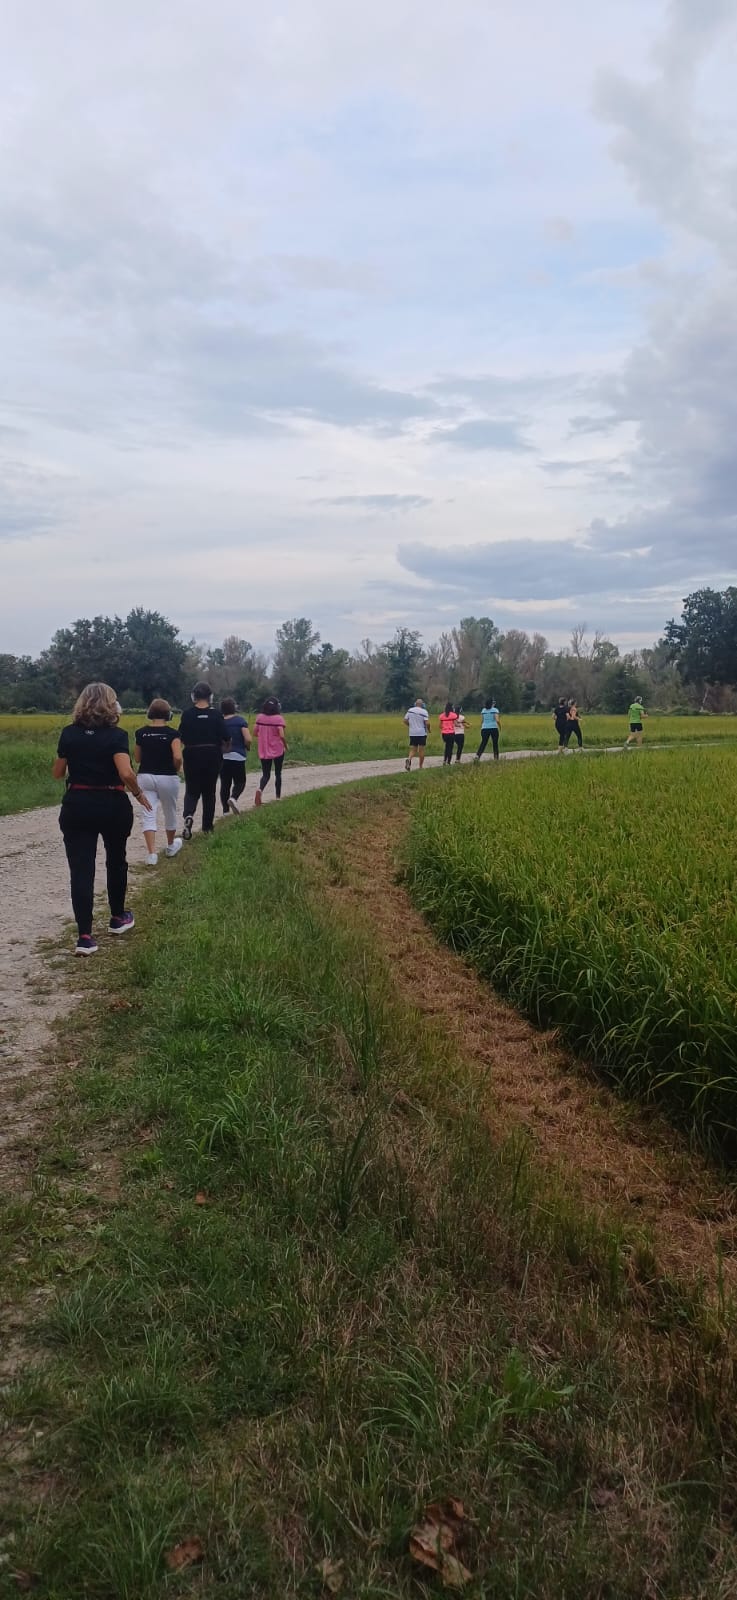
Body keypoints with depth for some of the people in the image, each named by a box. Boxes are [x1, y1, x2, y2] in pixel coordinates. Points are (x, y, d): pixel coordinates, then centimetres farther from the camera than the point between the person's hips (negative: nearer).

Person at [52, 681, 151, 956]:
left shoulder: (69, 733, 0)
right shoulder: (116, 735, -11)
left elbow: (57, 773, 6)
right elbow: (126, 773, -23)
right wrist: (139, 793, -5)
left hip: (77, 807, 2)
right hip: (112, 806, -1)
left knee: (81, 869, 0)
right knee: (116, 861, 21)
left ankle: (85, 936, -8)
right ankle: (117, 918, 36)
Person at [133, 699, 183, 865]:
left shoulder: (141, 733, 0)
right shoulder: (171, 733, -9)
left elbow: (137, 759, 7)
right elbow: (177, 757, -20)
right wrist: (177, 769, -1)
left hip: (145, 776, 1)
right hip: (168, 777, -1)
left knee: (148, 815, -2)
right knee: (170, 812, 20)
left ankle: (151, 853, -16)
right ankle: (171, 845, 39)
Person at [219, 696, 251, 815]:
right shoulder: (240, 720, -7)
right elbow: (248, 739, -14)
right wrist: (248, 748, 7)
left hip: (222, 756, 3)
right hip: (237, 756, -3)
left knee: (225, 783, 10)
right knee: (240, 782, 10)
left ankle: (225, 810, 9)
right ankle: (233, 798, -19)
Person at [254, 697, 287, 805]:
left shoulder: (259, 717, -2)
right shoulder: (279, 718, -13)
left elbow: (256, 733, 3)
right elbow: (282, 735, -19)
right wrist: (286, 745, -2)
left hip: (264, 751, 2)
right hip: (278, 750, -2)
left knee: (265, 774, 8)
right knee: (278, 774, 14)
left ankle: (260, 789, -21)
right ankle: (278, 797, 20)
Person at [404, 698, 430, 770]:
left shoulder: (410, 710, 4)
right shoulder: (424, 711, -8)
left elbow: (405, 720, 5)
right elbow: (427, 723, -16)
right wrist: (428, 729, 4)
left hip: (412, 733, 3)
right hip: (422, 733, -3)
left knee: (413, 749, 7)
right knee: (421, 750, 6)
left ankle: (409, 759, -24)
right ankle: (421, 767, 10)